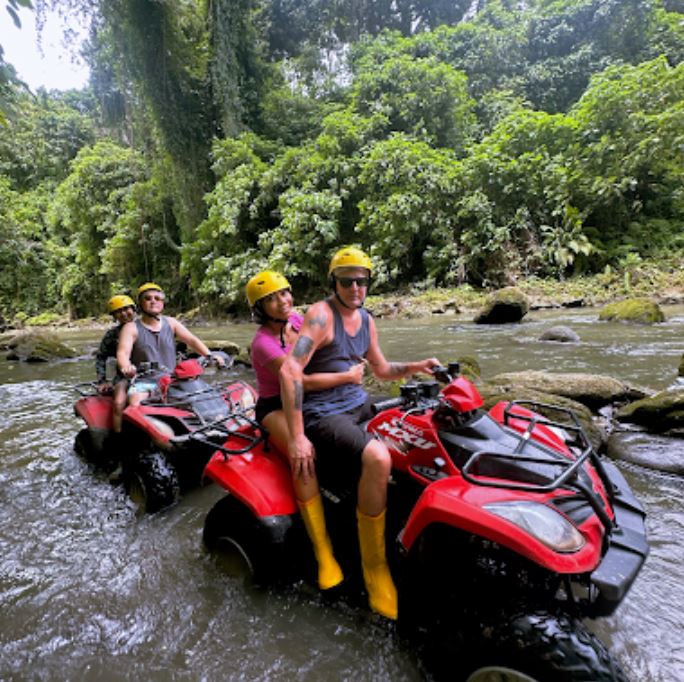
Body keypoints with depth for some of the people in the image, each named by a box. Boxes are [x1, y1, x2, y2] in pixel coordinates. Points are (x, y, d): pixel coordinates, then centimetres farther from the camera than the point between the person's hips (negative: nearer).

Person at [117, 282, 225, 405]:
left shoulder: (171, 323, 11)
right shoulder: (131, 328, 1)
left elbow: (192, 340, 2)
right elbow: (123, 352, -13)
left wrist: (209, 356, -17)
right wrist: (126, 367, -38)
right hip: (144, 382, -2)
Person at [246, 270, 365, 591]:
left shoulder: (298, 319, 0)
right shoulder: (263, 343, -21)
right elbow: (303, 381, -29)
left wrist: (352, 366, -1)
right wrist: (348, 377, -21)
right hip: (276, 408, -7)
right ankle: (323, 552, -27)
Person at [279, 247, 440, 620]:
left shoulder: (365, 320, 10)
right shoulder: (320, 314, -14)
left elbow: (381, 369, 21)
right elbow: (289, 370, -24)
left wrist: (417, 366, 3)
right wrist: (297, 437, -27)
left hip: (359, 406, 9)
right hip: (323, 415, -8)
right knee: (378, 458, -32)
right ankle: (374, 567, -13)